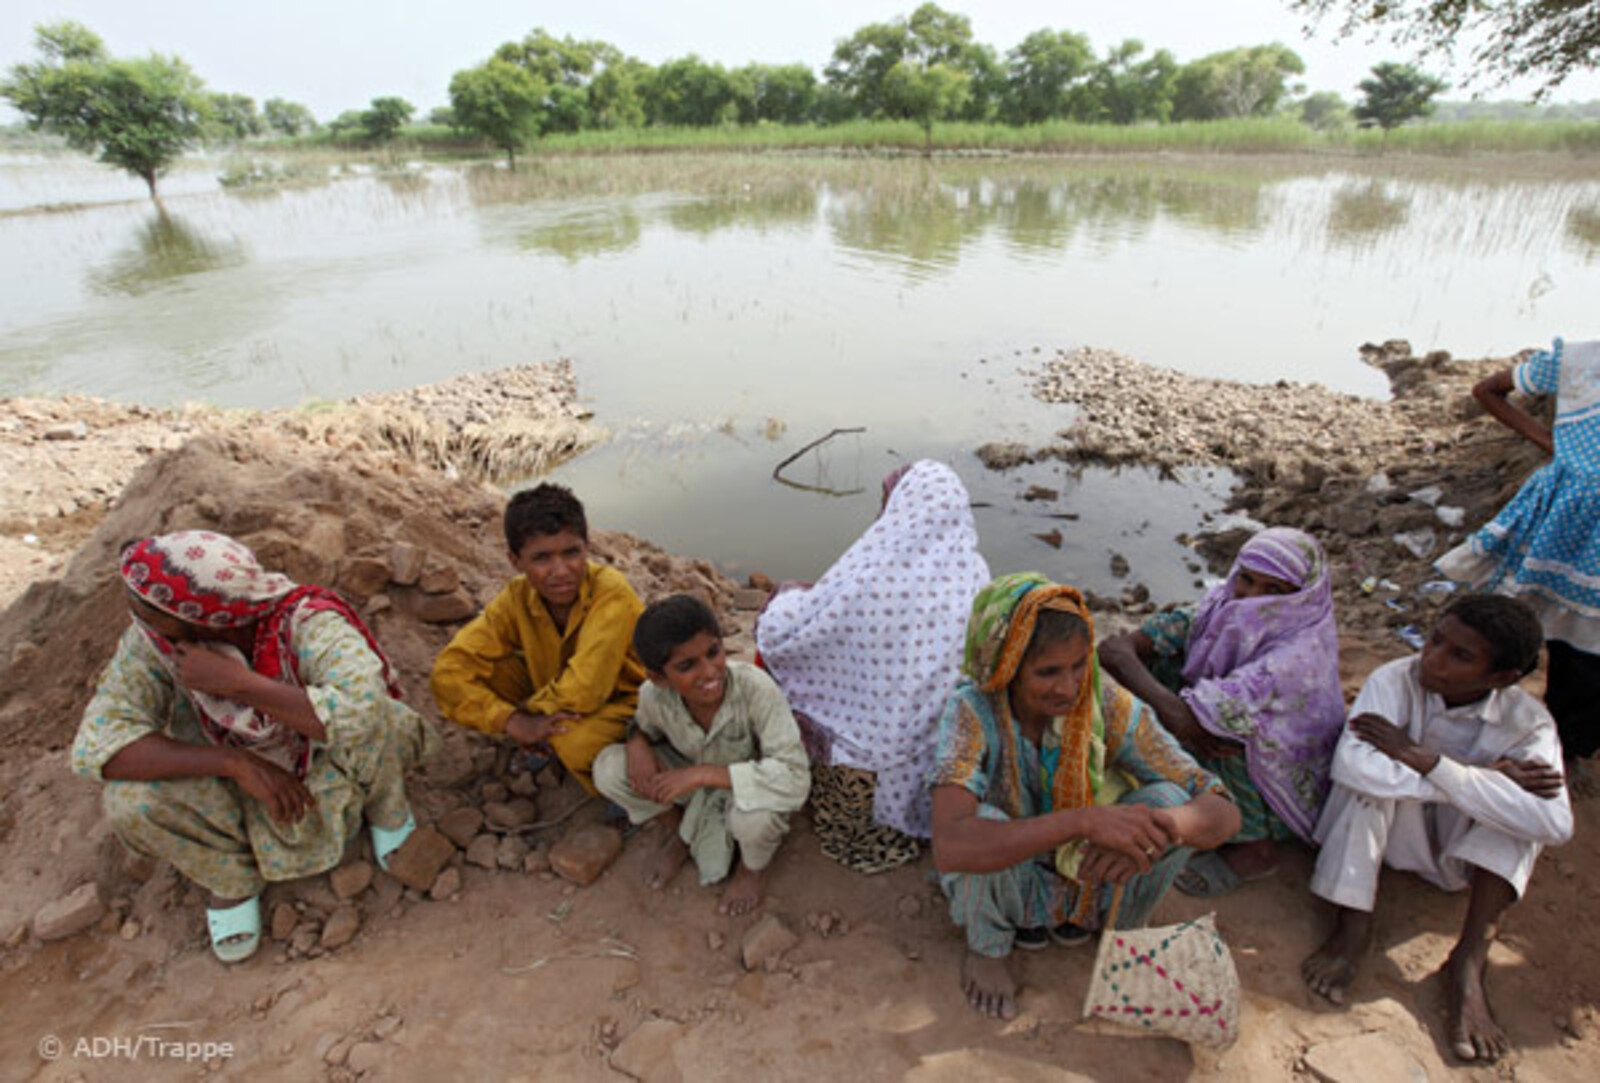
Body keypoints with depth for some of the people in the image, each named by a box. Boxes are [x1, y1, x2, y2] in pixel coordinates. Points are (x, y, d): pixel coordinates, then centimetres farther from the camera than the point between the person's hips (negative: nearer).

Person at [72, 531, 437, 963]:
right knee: (130, 801, -25)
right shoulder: (150, 640, -21)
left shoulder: (307, 622, -32)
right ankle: (232, 881, 7)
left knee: (381, 721, -33)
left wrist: (238, 682, -42)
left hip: (326, 772, -3)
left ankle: (386, 813, 2)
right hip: (228, 775, 3)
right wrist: (236, 762, -33)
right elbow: (96, 742, -23)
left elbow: (363, 710, -47)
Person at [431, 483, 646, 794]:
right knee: (486, 671, -15)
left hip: (624, 701, -5)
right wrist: (513, 722, -31)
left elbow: (583, 692, -34)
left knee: (578, 741, -37)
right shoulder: (517, 598, -16)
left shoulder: (612, 593, -31)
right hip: (558, 698, 5)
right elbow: (449, 671, -20)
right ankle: (549, 748, 7)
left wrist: (529, 708, -18)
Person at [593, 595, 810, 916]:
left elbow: (796, 777, -39)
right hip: (696, 781, 4)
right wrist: (637, 743, -22)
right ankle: (676, 830, 12)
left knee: (752, 813, -39)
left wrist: (705, 774, -41)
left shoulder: (755, 688, -36)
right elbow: (645, 724, 3)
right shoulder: (654, 696, -23)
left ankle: (754, 865, 1)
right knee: (608, 768, -18)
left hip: (748, 783, -3)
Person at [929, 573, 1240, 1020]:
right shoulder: (973, 711, -30)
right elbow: (949, 846, -44)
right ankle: (988, 947, -1)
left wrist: (1159, 827, -46)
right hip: (1003, 875, -2)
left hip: (1090, 878, 2)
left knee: (1170, 800, -25)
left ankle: (1125, 932, 5)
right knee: (985, 821, -36)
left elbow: (1224, 814, -22)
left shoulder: (1108, 704, -22)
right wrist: (1084, 820, -51)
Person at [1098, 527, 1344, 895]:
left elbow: (1185, 716, -42)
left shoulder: (1298, 654, -34)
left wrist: (1123, 657, -28)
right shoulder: (1226, 604, -14)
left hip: (1286, 793, -6)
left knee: (1217, 723, -30)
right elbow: (1117, 649, -17)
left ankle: (1254, 849, -7)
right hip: (1237, 768, 6)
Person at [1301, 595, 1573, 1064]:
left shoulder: (1528, 722, -16)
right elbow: (1350, 765, -40)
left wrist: (1428, 762, -37)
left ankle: (1470, 959, -24)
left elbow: (1554, 824, -35)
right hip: (1390, 830, -2)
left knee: (1519, 807, -24)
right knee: (1375, 772, -30)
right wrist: (1482, 780, -34)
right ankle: (1354, 924, -25)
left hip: (1465, 851, 2)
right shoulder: (1395, 681, -22)